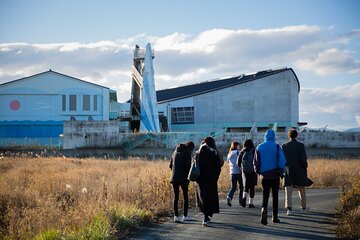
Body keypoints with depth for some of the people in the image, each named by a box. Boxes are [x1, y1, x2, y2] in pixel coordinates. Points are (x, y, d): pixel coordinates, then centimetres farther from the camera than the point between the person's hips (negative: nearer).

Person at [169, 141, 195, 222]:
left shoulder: (175, 152, 11)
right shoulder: (187, 153, -7)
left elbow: (170, 165, 12)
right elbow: (188, 166, -14)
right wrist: (188, 176, -1)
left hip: (174, 178, 5)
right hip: (183, 178, -5)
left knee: (176, 197, 7)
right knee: (185, 196, 8)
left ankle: (176, 216, 2)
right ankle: (185, 216, 11)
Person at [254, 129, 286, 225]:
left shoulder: (259, 147, 2)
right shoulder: (277, 147, -6)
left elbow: (256, 162, 3)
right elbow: (282, 161, -10)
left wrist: (259, 172, 15)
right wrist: (282, 171, 2)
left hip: (264, 175, 1)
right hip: (275, 175, -1)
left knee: (265, 196, 6)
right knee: (275, 196, 9)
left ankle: (264, 209, -23)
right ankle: (275, 217, 12)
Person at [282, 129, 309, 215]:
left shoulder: (284, 146, -2)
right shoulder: (301, 145, -7)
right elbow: (303, 159, -13)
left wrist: (284, 168, 10)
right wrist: (305, 167, 3)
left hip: (288, 171, 0)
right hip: (299, 171, 0)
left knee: (288, 191, -1)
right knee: (301, 190, 16)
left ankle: (289, 208, -14)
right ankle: (303, 207, 26)